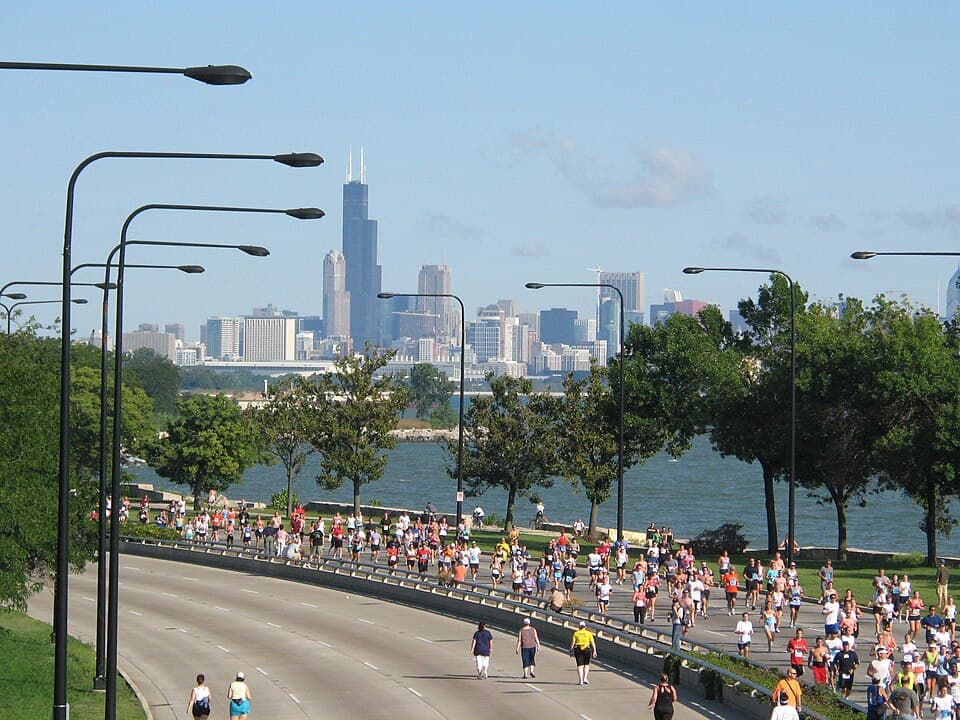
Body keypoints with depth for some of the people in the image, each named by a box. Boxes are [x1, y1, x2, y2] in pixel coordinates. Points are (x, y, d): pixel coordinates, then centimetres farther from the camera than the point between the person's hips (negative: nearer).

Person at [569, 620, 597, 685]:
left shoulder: (576, 633, 3)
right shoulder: (589, 633, 4)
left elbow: (573, 642, -2)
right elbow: (593, 642, -2)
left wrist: (571, 651, 2)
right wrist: (594, 651, -1)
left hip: (578, 650, 0)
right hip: (587, 650, 0)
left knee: (579, 666, 3)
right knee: (586, 664, 17)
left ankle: (581, 681, -2)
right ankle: (585, 678, 7)